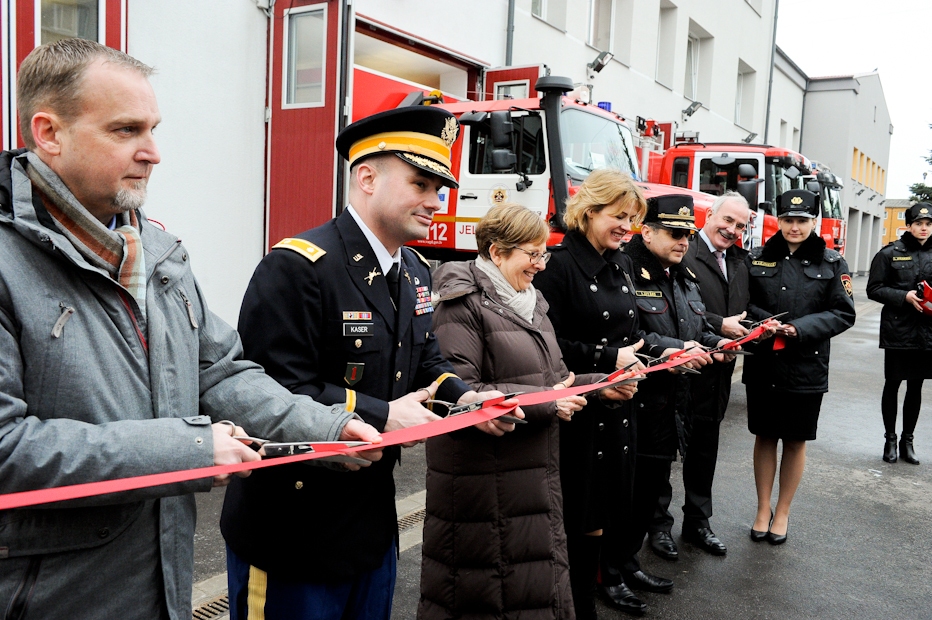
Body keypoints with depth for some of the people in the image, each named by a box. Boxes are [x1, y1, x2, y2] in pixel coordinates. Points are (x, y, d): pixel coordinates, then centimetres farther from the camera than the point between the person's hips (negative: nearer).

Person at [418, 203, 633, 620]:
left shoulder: (530, 302, 14)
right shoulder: (464, 307, -14)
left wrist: (600, 386, 2)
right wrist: (544, 403, -20)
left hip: (537, 473, 8)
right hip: (483, 486, -8)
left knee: (541, 576, 16)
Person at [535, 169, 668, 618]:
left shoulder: (621, 265, 11)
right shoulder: (560, 263, -14)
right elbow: (550, 344, -21)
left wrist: (664, 354, 2)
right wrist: (609, 359, -20)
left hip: (619, 405, 7)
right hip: (579, 409, -7)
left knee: (616, 502, 18)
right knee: (583, 517, 2)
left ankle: (608, 576, 41)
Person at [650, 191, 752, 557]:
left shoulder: (739, 262, 15)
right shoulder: (683, 253, -13)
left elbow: (744, 310, 19)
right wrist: (718, 325, -19)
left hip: (717, 372, 8)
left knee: (705, 448, 17)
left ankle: (697, 523, 31)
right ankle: (659, 522, 21)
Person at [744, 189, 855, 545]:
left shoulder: (832, 263, 0)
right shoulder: (757, 258, 2)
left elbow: (844, 313, -3)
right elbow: (741, 302, 3)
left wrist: (800, 328, -17)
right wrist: (766, 323, -17)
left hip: (807, 368, 0)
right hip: (763, 365, 1)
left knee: (796, 441, 10)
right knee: (765, 436, 10)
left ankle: (782, 513, 26)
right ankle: (762, 509, 25)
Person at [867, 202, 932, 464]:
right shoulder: (890, 254, -4)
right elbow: (874, 289, -5)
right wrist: (905, 296, -18)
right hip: (897, 331, -3)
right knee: (892, 386, 6)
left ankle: (907, 440, 25)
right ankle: (890, 440, 20)